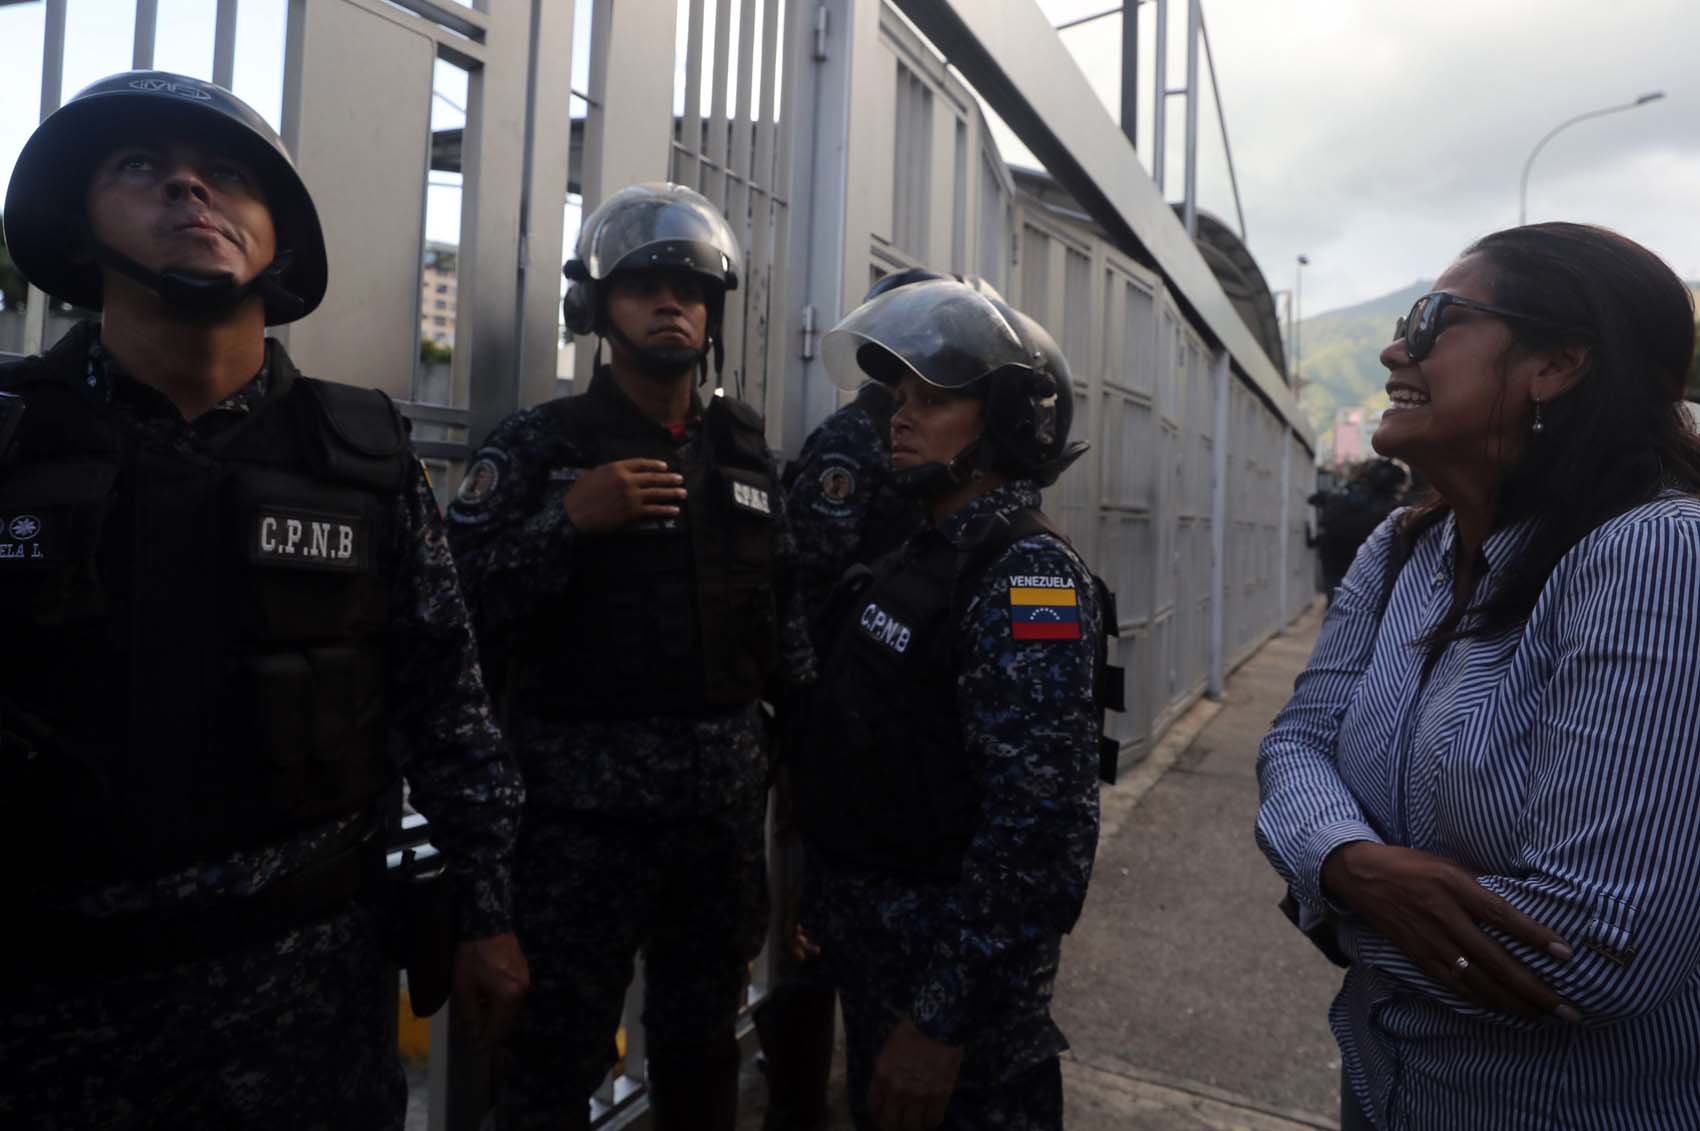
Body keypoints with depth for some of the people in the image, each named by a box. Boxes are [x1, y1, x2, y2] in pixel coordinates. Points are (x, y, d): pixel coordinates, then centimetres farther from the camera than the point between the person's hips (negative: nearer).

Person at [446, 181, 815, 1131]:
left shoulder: (746, 448, 9)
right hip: (584, 806, -4)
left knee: (704, 1043, 21)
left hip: (724, 802, 4)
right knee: (559, 1055, 8)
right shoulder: (540, 443, -4)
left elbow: (785, 605, 10)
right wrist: (570, 522, -23)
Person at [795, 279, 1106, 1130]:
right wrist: (828, 903, 15)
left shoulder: (1029, 577, -21)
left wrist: (944, 1021, -24)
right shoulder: (925, 555, 6)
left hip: (952, 974, -8)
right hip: (874, 954, 8)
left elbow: (1038, 825, -27)